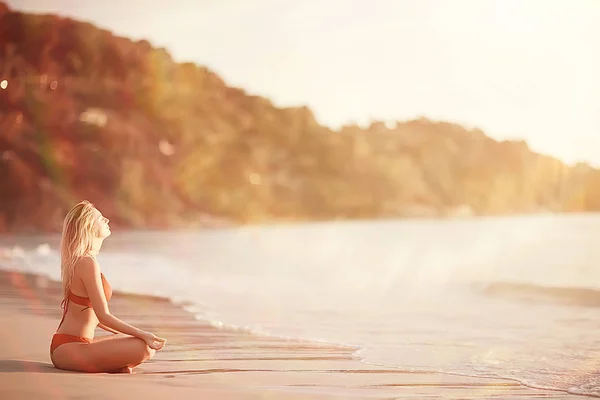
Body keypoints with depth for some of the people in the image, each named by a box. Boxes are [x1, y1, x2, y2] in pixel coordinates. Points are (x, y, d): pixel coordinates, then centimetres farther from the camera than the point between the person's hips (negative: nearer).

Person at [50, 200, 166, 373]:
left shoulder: (79, 260, 15)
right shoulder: (88, 263, -16)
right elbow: (104, 316, -18)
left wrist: (137, 333, 20)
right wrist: (142, 334, -14)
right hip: (69, 348, -10)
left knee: (150, 345, 14)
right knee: (144, 349, -23)